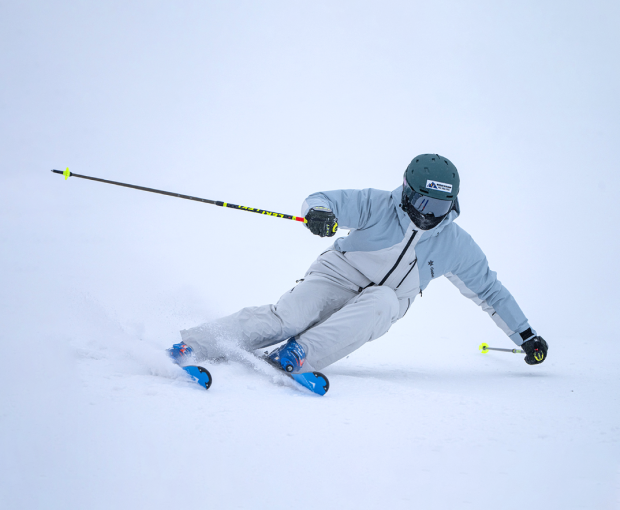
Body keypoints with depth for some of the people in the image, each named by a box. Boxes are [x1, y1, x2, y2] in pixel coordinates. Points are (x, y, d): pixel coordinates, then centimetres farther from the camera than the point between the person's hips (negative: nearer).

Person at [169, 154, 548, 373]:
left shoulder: (456, 245, -2)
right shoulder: (380, 206, -11)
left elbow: (489, 290, 9)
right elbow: (322, 200, -16)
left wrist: (526, 335, 12)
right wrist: (318, 211, -42)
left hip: (383, 304, 3)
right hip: (338, 277, -3)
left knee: (382, 301, -36)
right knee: (288, 316, -31)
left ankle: (297, 356, -49)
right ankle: (194, 346, -40)